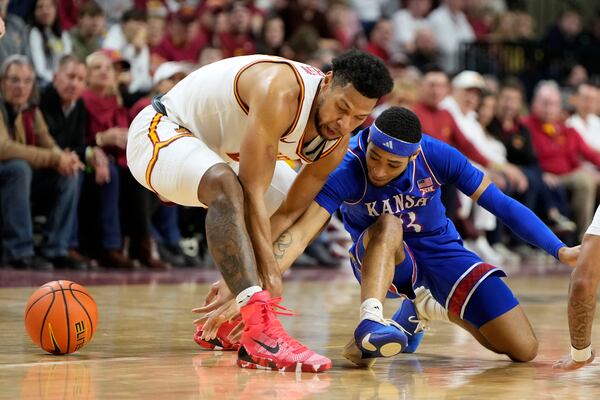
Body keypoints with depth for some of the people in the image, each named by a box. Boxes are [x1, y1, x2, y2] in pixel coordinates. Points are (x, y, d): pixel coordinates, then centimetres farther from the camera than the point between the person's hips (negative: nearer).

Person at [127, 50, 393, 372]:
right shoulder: (280, 92, -36)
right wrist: (269, 271, -37)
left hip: (224, 149, 9)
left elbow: (289, 213, -5)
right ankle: (261, 332, -49)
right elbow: (252, 191, -37)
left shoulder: (337, 143, -10)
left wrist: (243, 277, -14)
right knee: (227, 186, -40)